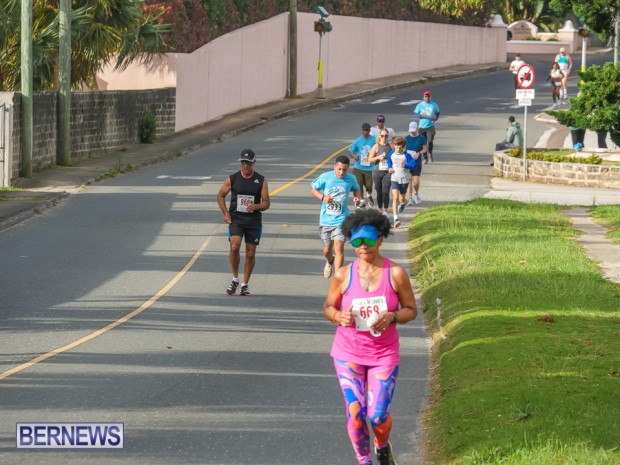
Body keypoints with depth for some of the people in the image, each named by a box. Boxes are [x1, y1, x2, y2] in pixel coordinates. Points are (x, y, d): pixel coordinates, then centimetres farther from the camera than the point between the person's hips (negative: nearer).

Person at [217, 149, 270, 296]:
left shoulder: (261, 181, 1)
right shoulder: (232, 179, 1)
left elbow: (266, 203, 2)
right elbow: (220, 195, 13)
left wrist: (256, 206, -20)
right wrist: (225, 212, -2)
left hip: (254, 221, 1)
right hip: (236, 219, -1)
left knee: (250, 254, 4)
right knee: (234, 247, -21)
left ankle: (245, 284, 19)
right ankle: (235, 280, -3)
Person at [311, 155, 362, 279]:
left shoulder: (351, 179, -3)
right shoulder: (326, 177, -9)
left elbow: (356, 189, 17)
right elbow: (313, 190, 0)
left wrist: (358, 198, -4)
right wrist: (323, 197, -19)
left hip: (341, 219, -1)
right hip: (326, 219, 1)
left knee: (339, 247, -16)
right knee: (327, 250, 14)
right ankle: (329, 262, 51)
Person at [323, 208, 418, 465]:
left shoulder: (396, 274, -10)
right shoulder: (343, 275, -8)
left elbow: (411, 310, -1)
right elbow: (328, 307, 5)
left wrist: (392, 317, -22)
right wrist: (338, 316, -19)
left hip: (384, 354, -1)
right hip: (349, 353, 1)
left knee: (378, 416, -5)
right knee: (355, 414, -6)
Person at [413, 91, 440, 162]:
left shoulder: (434, 105, 5)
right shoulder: (420, 105, 1)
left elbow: (437, 112, 16)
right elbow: (415, 113, 3)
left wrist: (436, 118, -4)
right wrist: (420, 115, -18)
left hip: (431, 126, 0)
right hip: (422, 126, 0)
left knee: (430, 141, -12)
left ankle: (430, 153, 15)